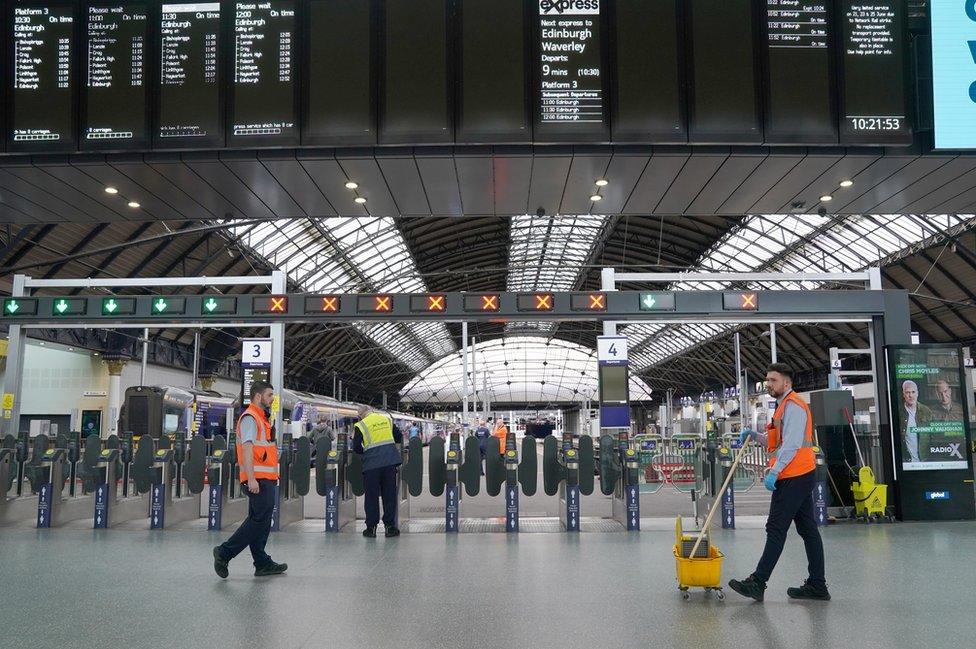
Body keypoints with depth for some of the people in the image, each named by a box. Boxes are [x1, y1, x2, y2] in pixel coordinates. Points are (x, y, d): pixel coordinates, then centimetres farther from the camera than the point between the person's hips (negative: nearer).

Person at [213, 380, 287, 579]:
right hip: (258, 479, -10)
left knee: (259, 521, 11)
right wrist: (251, 479, -26)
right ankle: (225, 552, -4)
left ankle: (262, 563, 16)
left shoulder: (261, 418, 21)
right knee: (259, 520, -10)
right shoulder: (250, 418, -10)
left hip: (265, 479, 10)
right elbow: (247, 449, -19)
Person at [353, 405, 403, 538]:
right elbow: (399, 437, 16)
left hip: (371, 463, -3)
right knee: (390, 494, 9)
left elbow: (356, 448, 0)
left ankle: (371, 527, 10)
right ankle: (390, 526, 11)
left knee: (371, 496, 7)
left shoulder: (361, 425, 1)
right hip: (390, 460, 3)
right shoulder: (387, 418, 12)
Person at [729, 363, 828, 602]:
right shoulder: (785, 406, 21)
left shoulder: (793, 406, -12)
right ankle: (817, 585, 14)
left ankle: (757, 583, -7)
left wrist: (774, 472, -24)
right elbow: (777, 442, 24)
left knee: (776, 529, -9)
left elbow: (791, 444, -21)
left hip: (793, 477, -11)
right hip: (801, 476, 11)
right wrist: (755, 435, 10)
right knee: (808, 529, 10)